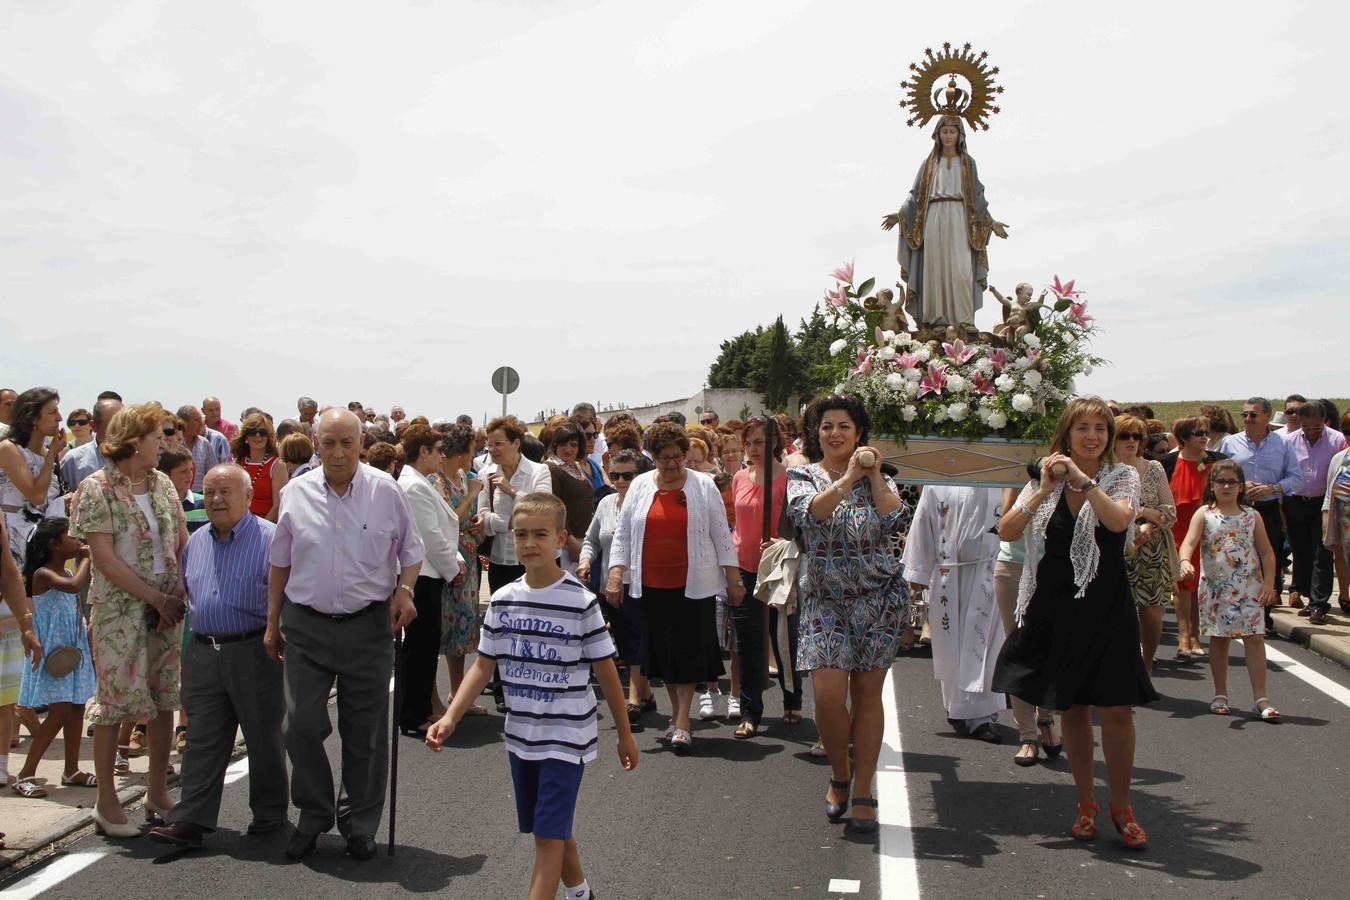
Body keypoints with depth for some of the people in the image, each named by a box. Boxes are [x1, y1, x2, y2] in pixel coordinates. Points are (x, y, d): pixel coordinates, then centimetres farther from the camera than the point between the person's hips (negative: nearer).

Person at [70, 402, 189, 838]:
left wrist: (177, 596, -5)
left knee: (164, 699, 9)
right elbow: (104, 559, -13)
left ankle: (157, 792, 22)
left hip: (166, 609, 5)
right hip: (118, 610, -5)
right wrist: (156, 597, -13)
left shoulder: (162, 483, 8)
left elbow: (183, 544, 9)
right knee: (114, 702, 1)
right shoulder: (98, 488, -9)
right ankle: (106, 802, 13)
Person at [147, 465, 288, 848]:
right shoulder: (195, 543, 14)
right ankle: (190, 820, 7)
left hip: (254, 654, -5)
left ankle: (270, 814, 21)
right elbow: (187, 595, 23)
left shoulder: (270, 538, -8)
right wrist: (194, 647, 17)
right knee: (203, 741, 5)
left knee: (263, 738, 7)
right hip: (203, 653, 5)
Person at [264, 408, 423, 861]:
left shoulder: (385, 490, -4)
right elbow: (280, 563, 11)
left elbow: (410, 551, 7)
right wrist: (273, 622, 12)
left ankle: (360, 824, 23)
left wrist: (404, 589, -11)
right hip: (306, 625, 2)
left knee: (365, 731, 6)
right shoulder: (296, 493, 2)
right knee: (301, 725, 2)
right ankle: (314, 814, 24)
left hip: (369, 625, -1)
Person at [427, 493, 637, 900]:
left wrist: (625, 734, 0)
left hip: (566, 737, -5)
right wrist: (449, 718, -6)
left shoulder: (580, 602, -14)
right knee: (549, 829, 19)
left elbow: (606, 671, -7)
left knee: (549, 835, -6)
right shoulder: (503, 600, 0)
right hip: (521, 736, 5)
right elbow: (483, 666, 5)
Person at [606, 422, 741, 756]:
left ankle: (682, 723, 1)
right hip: (652, 584, 3)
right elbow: (622, 532, 8)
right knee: (663, 649, 9)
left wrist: (733, 579, 1)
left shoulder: (703, 485, 1)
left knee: (688, 649, -5)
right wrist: (616, 574, -1)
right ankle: (677, 714, 23)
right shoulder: (640, 486, 6)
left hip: (694, 584, -2)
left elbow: (721, 534, 3)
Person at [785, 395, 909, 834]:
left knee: (867, 694, 5)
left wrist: (875, 476, -8)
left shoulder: (878, 479, 7)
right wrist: (848, 479, -21)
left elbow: (897, 522, -10)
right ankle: (840, 775, 18)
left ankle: (863, 791, 17)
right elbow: (807, 513, -18)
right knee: (828, 695, -9)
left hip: (879, 596, 1)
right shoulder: (802, 476, 4)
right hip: (824, 599, -1)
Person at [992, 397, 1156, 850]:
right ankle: (1086, 803, 25)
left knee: (1117, 709, -3)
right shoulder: (1044, 480, 5)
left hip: (1106, 608, -2)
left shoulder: (1123, 476, 0)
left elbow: (1119, 520, -21)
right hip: (1055, 609, 2)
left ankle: (1121, 806, 15)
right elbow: (1006, 531, -7)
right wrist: (1044, 490, -15)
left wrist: (1082, 478, -21)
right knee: (1072, 707, 10)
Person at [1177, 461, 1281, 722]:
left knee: (1254, 639, -4)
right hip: (1215, 587, -1)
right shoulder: (1204, 514, 0)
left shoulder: (1252, 516, 6)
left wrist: (1269, 582, -3)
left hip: (1249, 588, 1)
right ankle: (1220, 695, 19)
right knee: (1218, 639, 7)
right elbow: (1189, 541, -14)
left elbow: (1266, 553, 7)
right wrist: (1185, 561, -34)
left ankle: (1260, 698, 0)